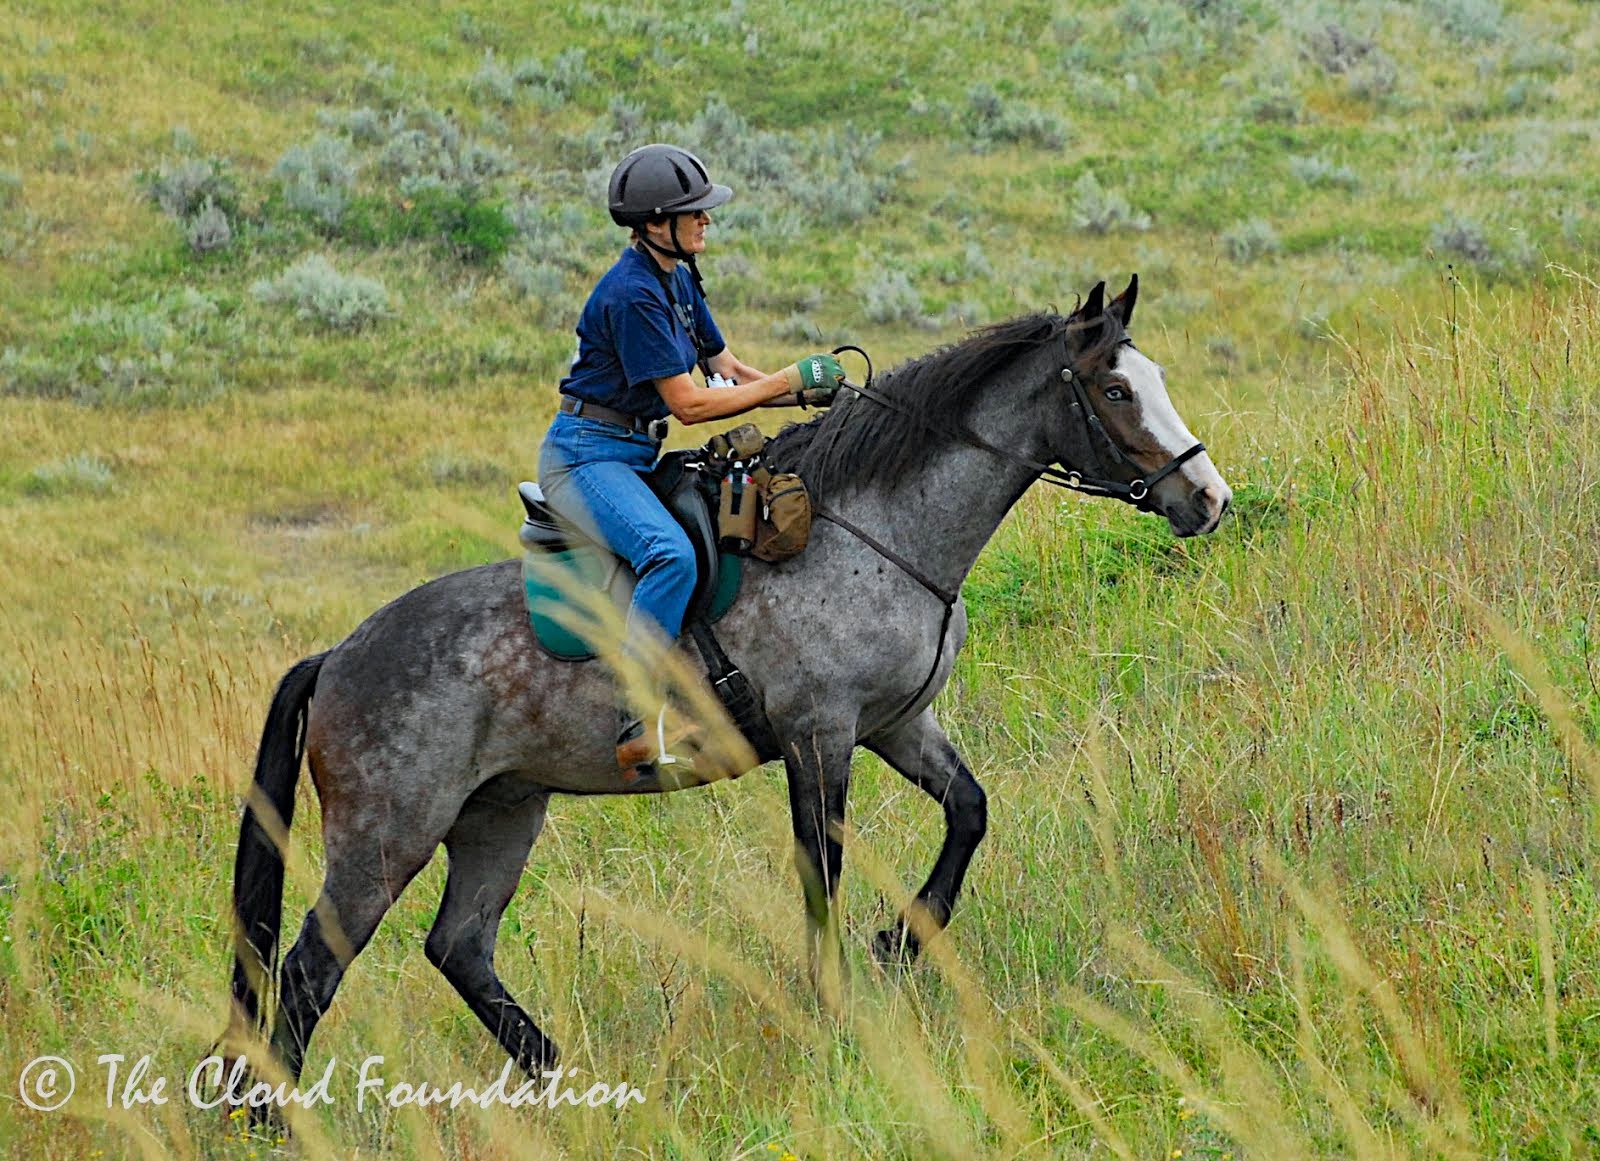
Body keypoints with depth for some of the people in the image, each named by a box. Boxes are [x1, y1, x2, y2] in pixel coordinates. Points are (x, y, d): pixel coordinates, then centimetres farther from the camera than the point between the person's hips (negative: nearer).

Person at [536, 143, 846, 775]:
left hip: (635, 458, 11)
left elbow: (726, 371, 16)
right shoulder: (631, 294, -19)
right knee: (671, 555, -34)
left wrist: (815, 391, 1)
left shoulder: (678, 279, 11)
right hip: (587, 456, -11)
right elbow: (689, 403, -20)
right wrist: (792, 380, -14)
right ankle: (636, 720, -36)